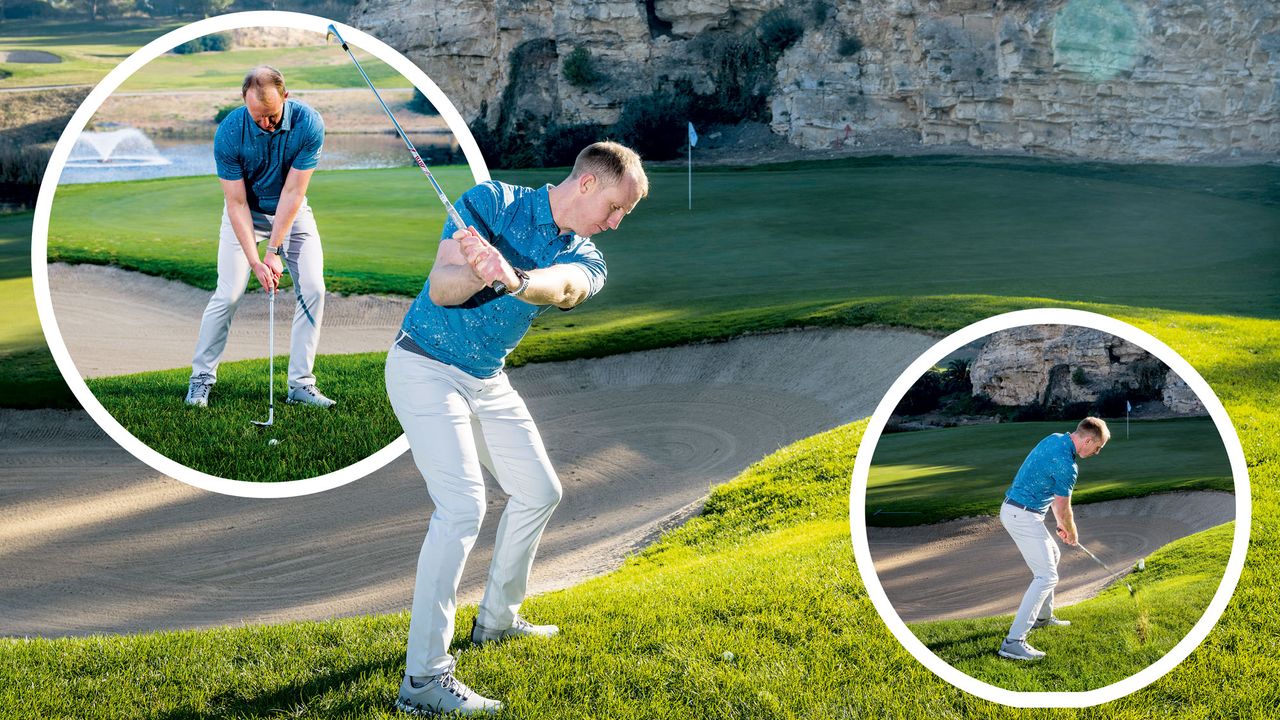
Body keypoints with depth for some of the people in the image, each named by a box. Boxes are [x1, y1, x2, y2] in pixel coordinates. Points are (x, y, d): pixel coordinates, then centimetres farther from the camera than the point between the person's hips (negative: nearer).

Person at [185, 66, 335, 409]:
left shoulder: (309, 124, -26)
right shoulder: (229, 133, -27)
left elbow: (292, 193, -22)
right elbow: (237, 203, -21)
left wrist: (273, 250, -22)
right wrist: (255, 261, -26)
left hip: (292, 213, 1)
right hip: (245, 213, -1)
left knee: (312, 289, -10)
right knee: (228, 294, -10)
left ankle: (301, 383, -2)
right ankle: (202, 376, 7)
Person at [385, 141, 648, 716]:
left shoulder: (586, 262, 0)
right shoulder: (491, 203, -13)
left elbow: (564, 287, -26)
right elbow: (440, 289, -21)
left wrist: (513, 279, -50)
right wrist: (476, 272, -45)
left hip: (488, 382, 8)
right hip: (426, 367, -8)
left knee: (539, 492, 17)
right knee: (462, 506, -20)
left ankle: (496, 619, 38)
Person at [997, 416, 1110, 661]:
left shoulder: (1054, 439, 8)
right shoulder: (1066, 465, -21)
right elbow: (1064, 509, -8)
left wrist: (1061, 523, 22)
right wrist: (1072, 533, 12)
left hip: (1013, 510, 10)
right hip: (1024, 517, -10)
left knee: (1052, 556, 29)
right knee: (1046, 576, -11)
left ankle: (1043, 616, 42)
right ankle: (1013, 641, -18)